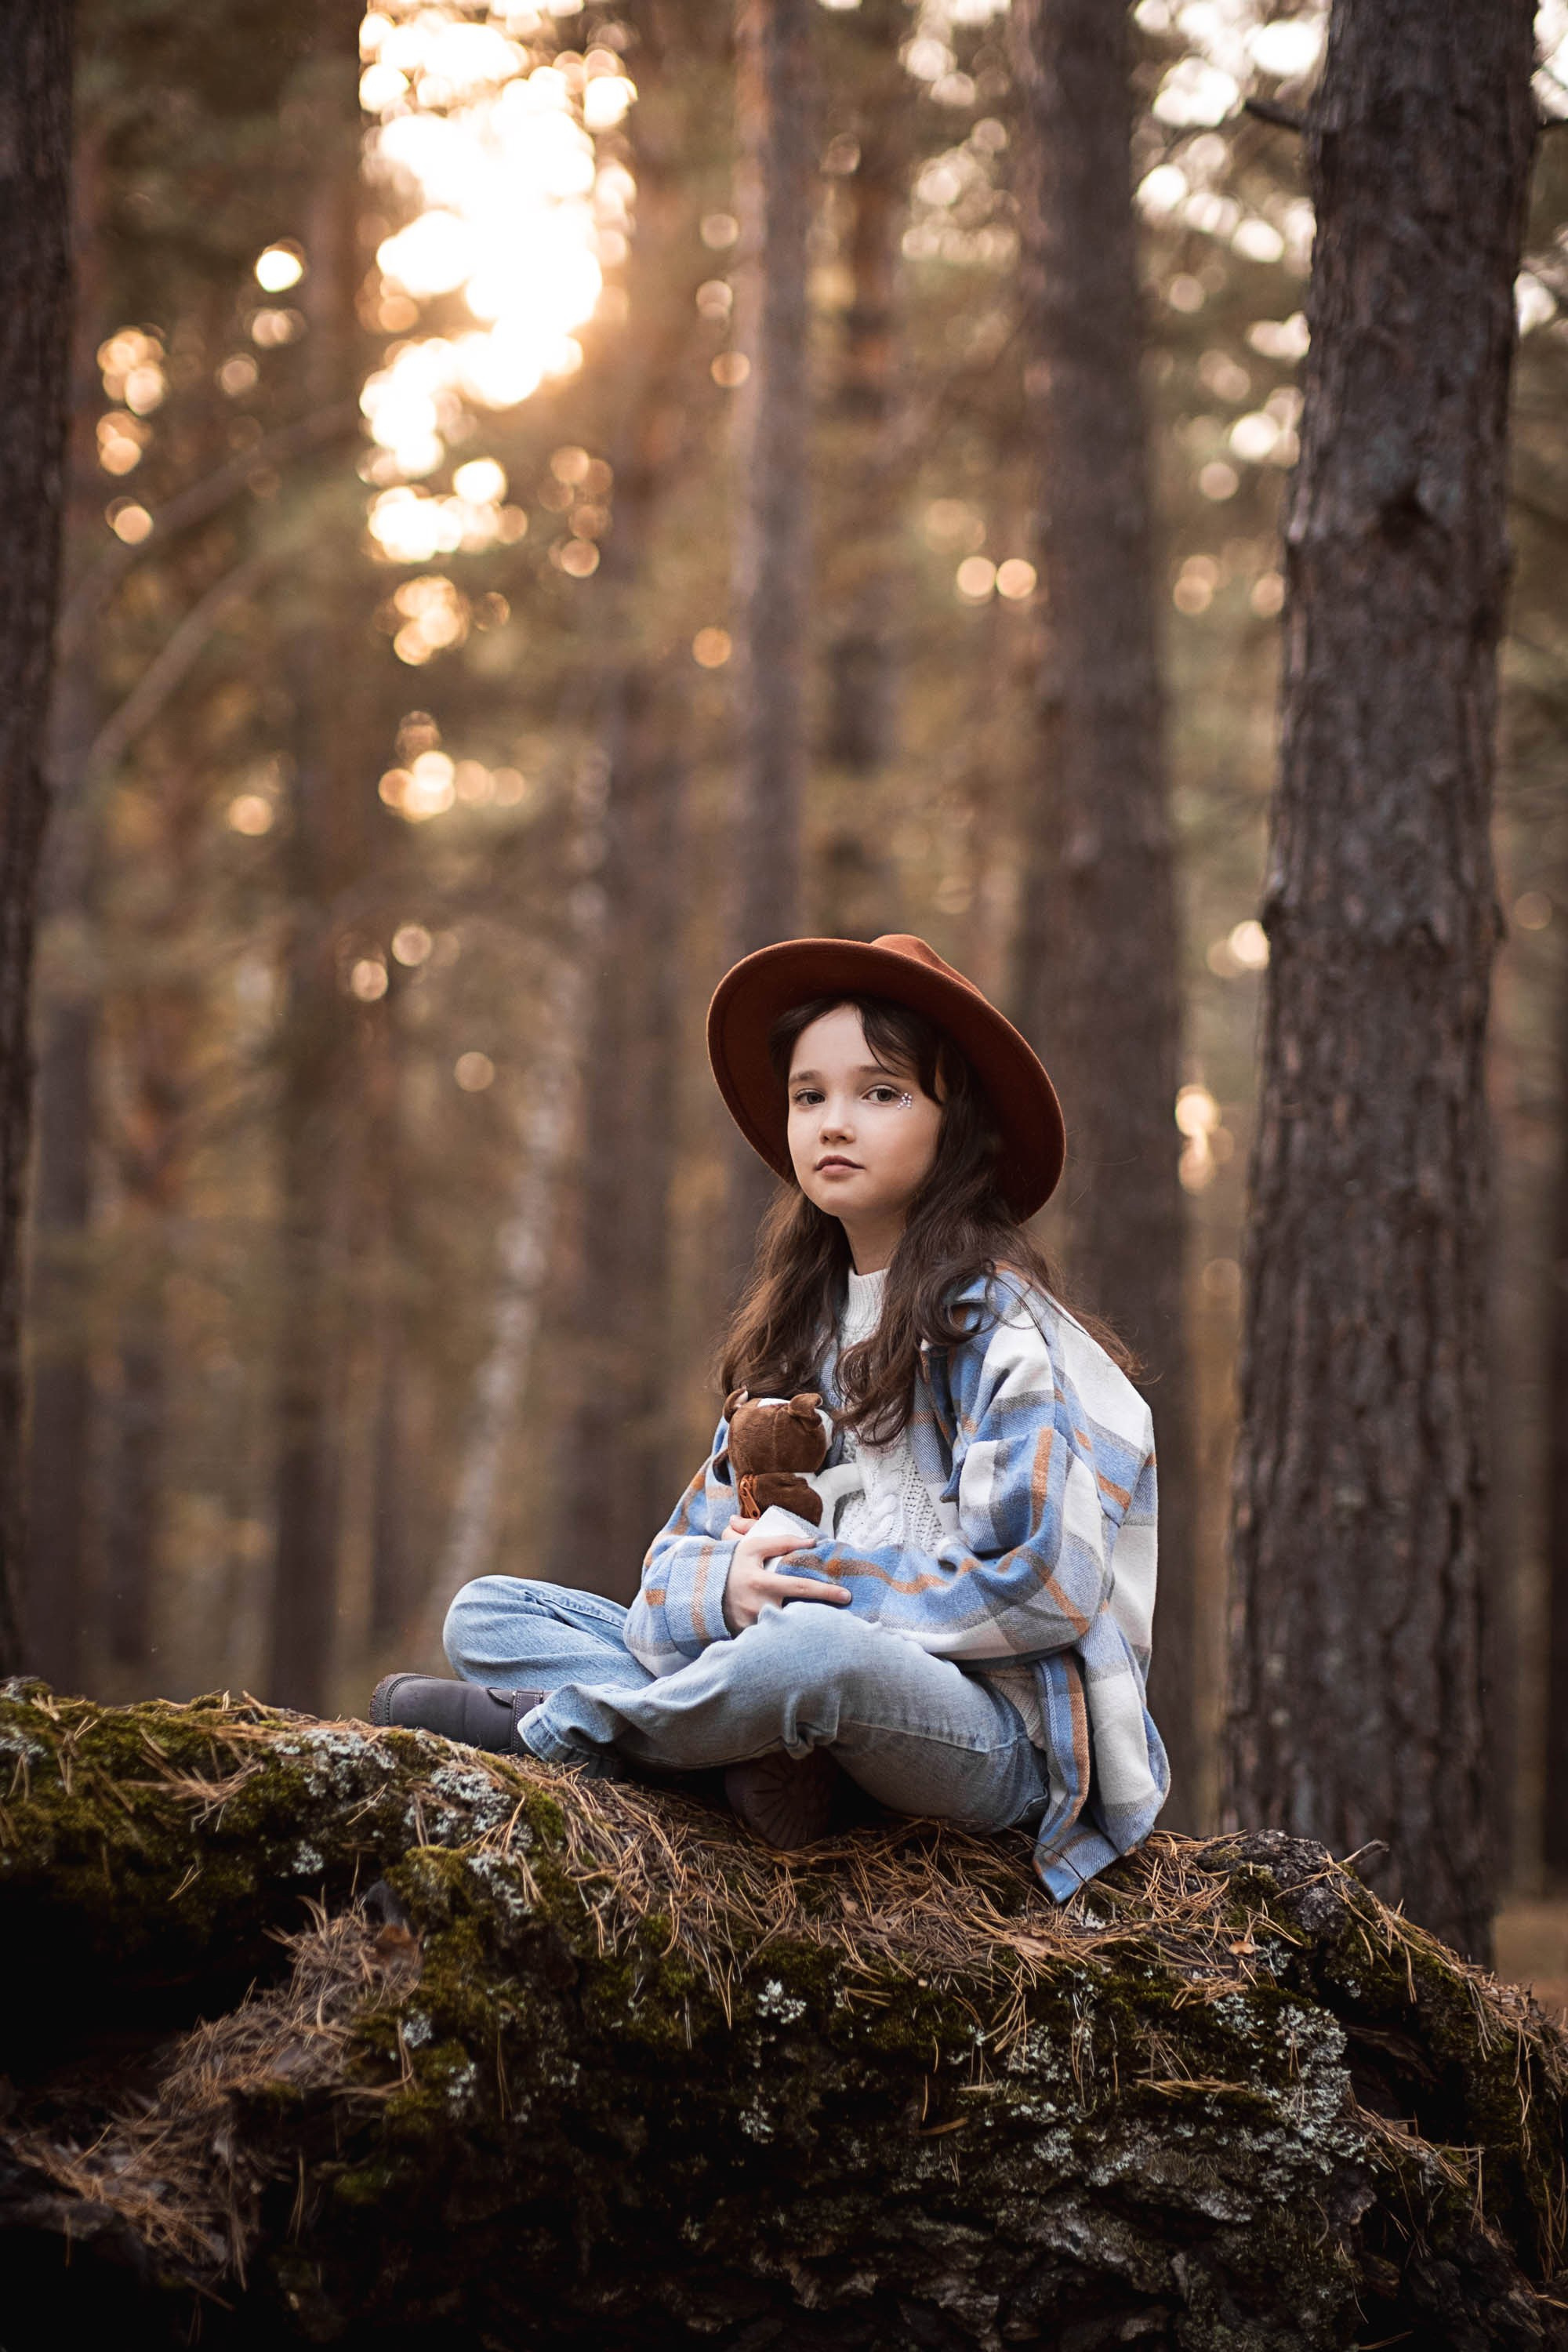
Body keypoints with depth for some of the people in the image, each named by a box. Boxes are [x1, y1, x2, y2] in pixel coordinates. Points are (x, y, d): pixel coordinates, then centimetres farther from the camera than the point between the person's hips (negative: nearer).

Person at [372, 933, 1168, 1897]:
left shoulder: (997, 1323, -5)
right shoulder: (800, 1328, 17)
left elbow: (1043, 1585, -15)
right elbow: (686, 1553, 11)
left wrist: (815, 1578, -13)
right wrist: (729, 1589, -14)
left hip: (989, 1730, -7)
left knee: (812, 1652, -41)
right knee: (487, 1614, 2)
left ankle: (555, 1727, -16)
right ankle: (762, 1754, -21)